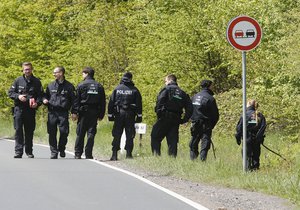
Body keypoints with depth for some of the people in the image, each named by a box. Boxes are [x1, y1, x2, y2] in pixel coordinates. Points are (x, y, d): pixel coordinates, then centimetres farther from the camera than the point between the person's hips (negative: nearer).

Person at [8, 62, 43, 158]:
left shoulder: (36, 82, 5)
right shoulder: (18, 81, 4)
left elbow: (41, 95, 7)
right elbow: (10, 92, 8)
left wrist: (37, 103, -12)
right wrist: (18, 96, -11)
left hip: (31, 110, 1)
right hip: (19, 108, -1)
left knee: (29, 131, 7)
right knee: (18, 130, -8)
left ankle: (29, 151, 16)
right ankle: (18, 151, -8)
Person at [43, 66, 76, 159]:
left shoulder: (69, 86, 5)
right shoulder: (51, 85, 13)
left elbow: (73, 99, 5)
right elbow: (46, 95, 24)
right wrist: (45, 100, 0)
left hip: (63, 113, -2)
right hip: (52, 112, 2)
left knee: (64, 132, -6)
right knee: (52, 133, -2)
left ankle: (61, 149, 15)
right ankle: (54, 152, 5)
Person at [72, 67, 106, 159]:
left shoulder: (81, 85, -3)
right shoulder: (99, 86, 10)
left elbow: (76, 100, -7)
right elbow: (102, 102, 11)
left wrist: (75, 112, -7)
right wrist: (101, 115, 14)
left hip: (83, 113, -3)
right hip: (94, 113, 3)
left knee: (80, 134, 3)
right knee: (91, 133, 3)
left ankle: (78, 154, 3)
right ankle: (88, 154, -1)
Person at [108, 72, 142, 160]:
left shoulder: (117, 89, 5)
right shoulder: (134, 90, 1)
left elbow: (111, 102, 4)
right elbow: (138, 103, 1)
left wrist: (110, 114, 9)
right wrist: (139, 116, 6)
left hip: (119, 114, 1)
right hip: (130, 115, -1)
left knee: (117, 135, 2)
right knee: (129, 135, 3)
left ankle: (114, 154, -3)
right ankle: (129, 154, 0)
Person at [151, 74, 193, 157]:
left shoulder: (167, 89, 1)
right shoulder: (182, 93, 19)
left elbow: (160, 101, -16)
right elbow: (189, 108, 14)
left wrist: (159, 113, -11)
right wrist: (184, 120, 13)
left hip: (165, 117, -5)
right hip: (176, 120, 5)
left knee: (155, 137, 1)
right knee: (173, 140, 8)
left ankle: (156, 155, -11)